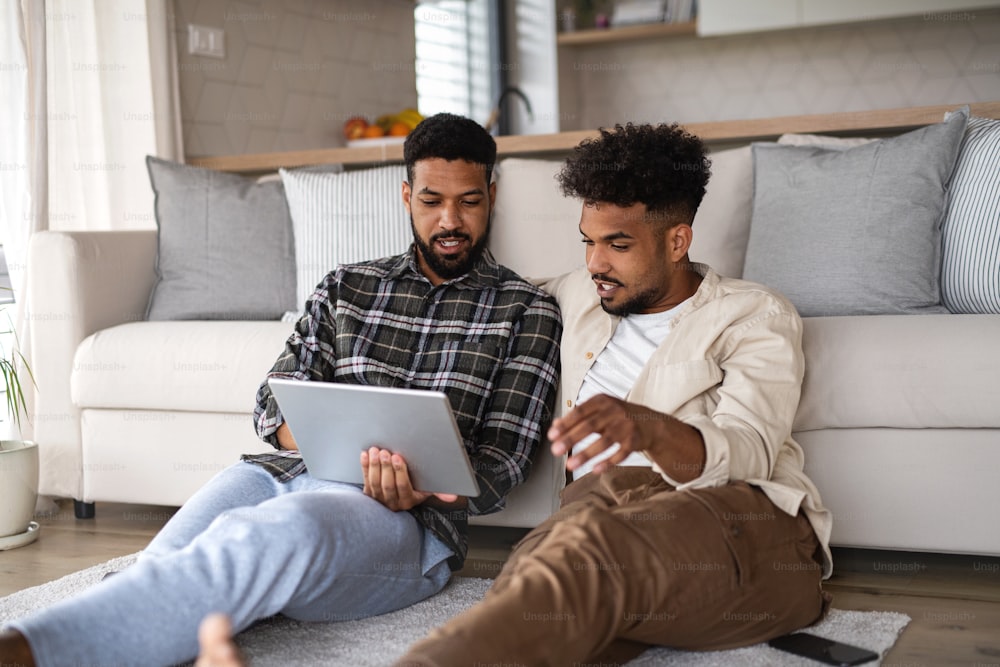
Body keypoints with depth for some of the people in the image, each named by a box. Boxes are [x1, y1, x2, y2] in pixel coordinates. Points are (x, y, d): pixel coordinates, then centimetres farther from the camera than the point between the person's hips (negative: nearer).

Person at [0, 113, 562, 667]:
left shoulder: (526, 310, 14)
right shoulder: (346, 288, 24)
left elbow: (503, 459, 5)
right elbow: (276, 403, 16)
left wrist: (428, 487, -18)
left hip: (407, 517, -4)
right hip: (288, 475, 5)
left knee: (285, 529, -41)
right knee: (168, 568, -32)